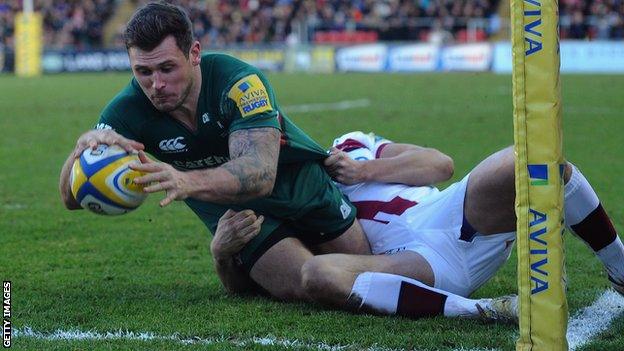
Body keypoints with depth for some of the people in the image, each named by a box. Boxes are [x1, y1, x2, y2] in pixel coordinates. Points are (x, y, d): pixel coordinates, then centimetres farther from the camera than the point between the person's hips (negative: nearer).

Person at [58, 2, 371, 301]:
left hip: (298, 182, 0)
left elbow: (260, 173, -47)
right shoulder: (130, 110, -24)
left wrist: (187, 182, -66)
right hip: (232, 209, 0)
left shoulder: (240, 82, -34)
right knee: (302, 285, -22)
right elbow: (72, 199, -27)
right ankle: (230, 263, 11)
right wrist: (86, 143, -50)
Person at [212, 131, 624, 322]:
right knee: (317, 274, -33)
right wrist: (221, 249, -12)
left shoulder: (350, 149, 25)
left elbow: (441, 162, 14)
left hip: (460, 222, 1)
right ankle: (484, 310, -38)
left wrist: (366, 171, 2)